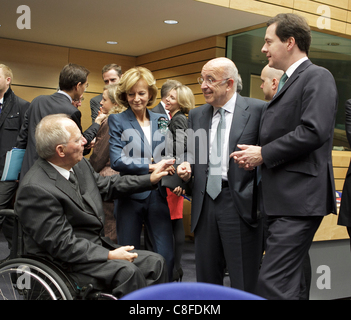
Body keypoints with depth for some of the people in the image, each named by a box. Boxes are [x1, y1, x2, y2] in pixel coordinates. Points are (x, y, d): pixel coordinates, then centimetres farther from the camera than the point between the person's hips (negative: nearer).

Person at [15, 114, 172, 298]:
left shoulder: (79, 164, 3)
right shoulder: (35, 188, -24)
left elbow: (106, 186, 20)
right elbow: (61, 244, -24)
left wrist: (150, 179, 17)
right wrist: (109, 255, -23)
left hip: (96, 246, 9)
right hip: (63, 262, -9)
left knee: (154, 262, -3)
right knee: (126, 271, -28)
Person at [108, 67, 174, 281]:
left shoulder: (161, 120, 10)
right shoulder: (117, 121, -1)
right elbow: (117, 161, -11)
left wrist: (175, 175, -7)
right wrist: (151, 167, -16)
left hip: (158, 195, 3)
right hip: (130, 196, -3)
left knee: (166, 255, 1)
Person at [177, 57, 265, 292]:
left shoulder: (257, 109, -2)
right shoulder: (196, 115, 15)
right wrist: (187, 167, 1)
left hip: (241, 203, -5)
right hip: (205, 204, 5)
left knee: (244, 283, 2)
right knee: (206, 277, 14)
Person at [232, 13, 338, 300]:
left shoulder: (317, 77, -7)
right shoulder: (288, 83, 21)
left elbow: (314, 131, -21)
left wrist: (263, 153, -13)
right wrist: (257, 155, 3)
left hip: (300, 198, -10)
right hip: (284, 199, 10)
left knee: (273, 283, -13)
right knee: (286, 281, 15)